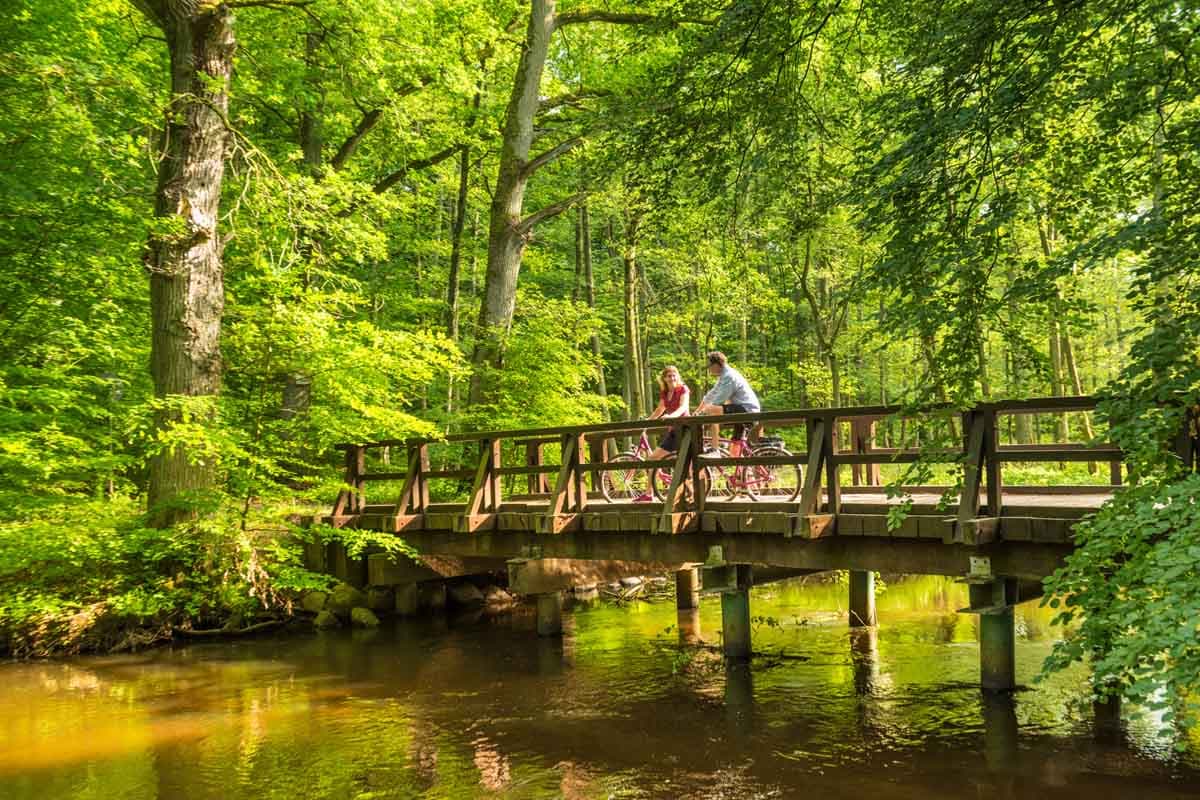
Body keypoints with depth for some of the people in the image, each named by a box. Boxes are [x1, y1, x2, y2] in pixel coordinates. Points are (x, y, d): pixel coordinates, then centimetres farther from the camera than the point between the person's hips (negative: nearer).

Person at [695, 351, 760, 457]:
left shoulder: (729, 376, -14)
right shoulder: (724, 376, 18)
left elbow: (718, 401, -19)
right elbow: (710, 396, 22)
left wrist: (702, 411, -10)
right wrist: (697, 411, 17)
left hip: (746, 410, -11)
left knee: (711, 410, -25)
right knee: (734, 453, 12)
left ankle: (714, 451, -24)